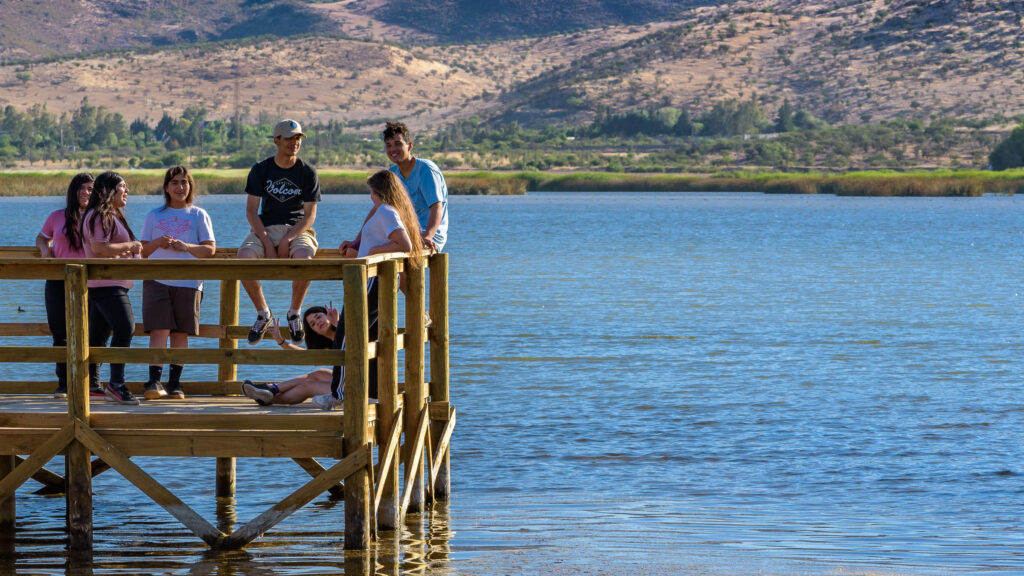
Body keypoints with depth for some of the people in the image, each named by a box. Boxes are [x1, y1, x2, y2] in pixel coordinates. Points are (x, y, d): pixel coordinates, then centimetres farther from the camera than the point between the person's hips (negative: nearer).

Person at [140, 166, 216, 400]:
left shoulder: (198, 215, 10)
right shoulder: (154, 216, 14)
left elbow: (210, 249, 4)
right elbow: (143, 250, 14)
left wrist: (185, 246, -12)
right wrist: (157, 243, -7)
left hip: (188, 282, 0)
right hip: (157, 281, 0)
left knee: (180, 333, 2)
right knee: (159, 330, -11)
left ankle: (175, 383, 9)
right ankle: (154, 382, -16)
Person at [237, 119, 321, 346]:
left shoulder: (307, 172, 3)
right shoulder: (261, 170, 6)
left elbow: (310, 214, -2)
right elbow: (251, 211, 1)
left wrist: (287, 240, -17)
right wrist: (266, 241, -14)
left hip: (297, 229, -1)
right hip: (265, 229, 1)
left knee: (303, 257, -37)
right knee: (244, 257, -31)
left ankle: (294, 313, -14)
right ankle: (263, 313, -10)